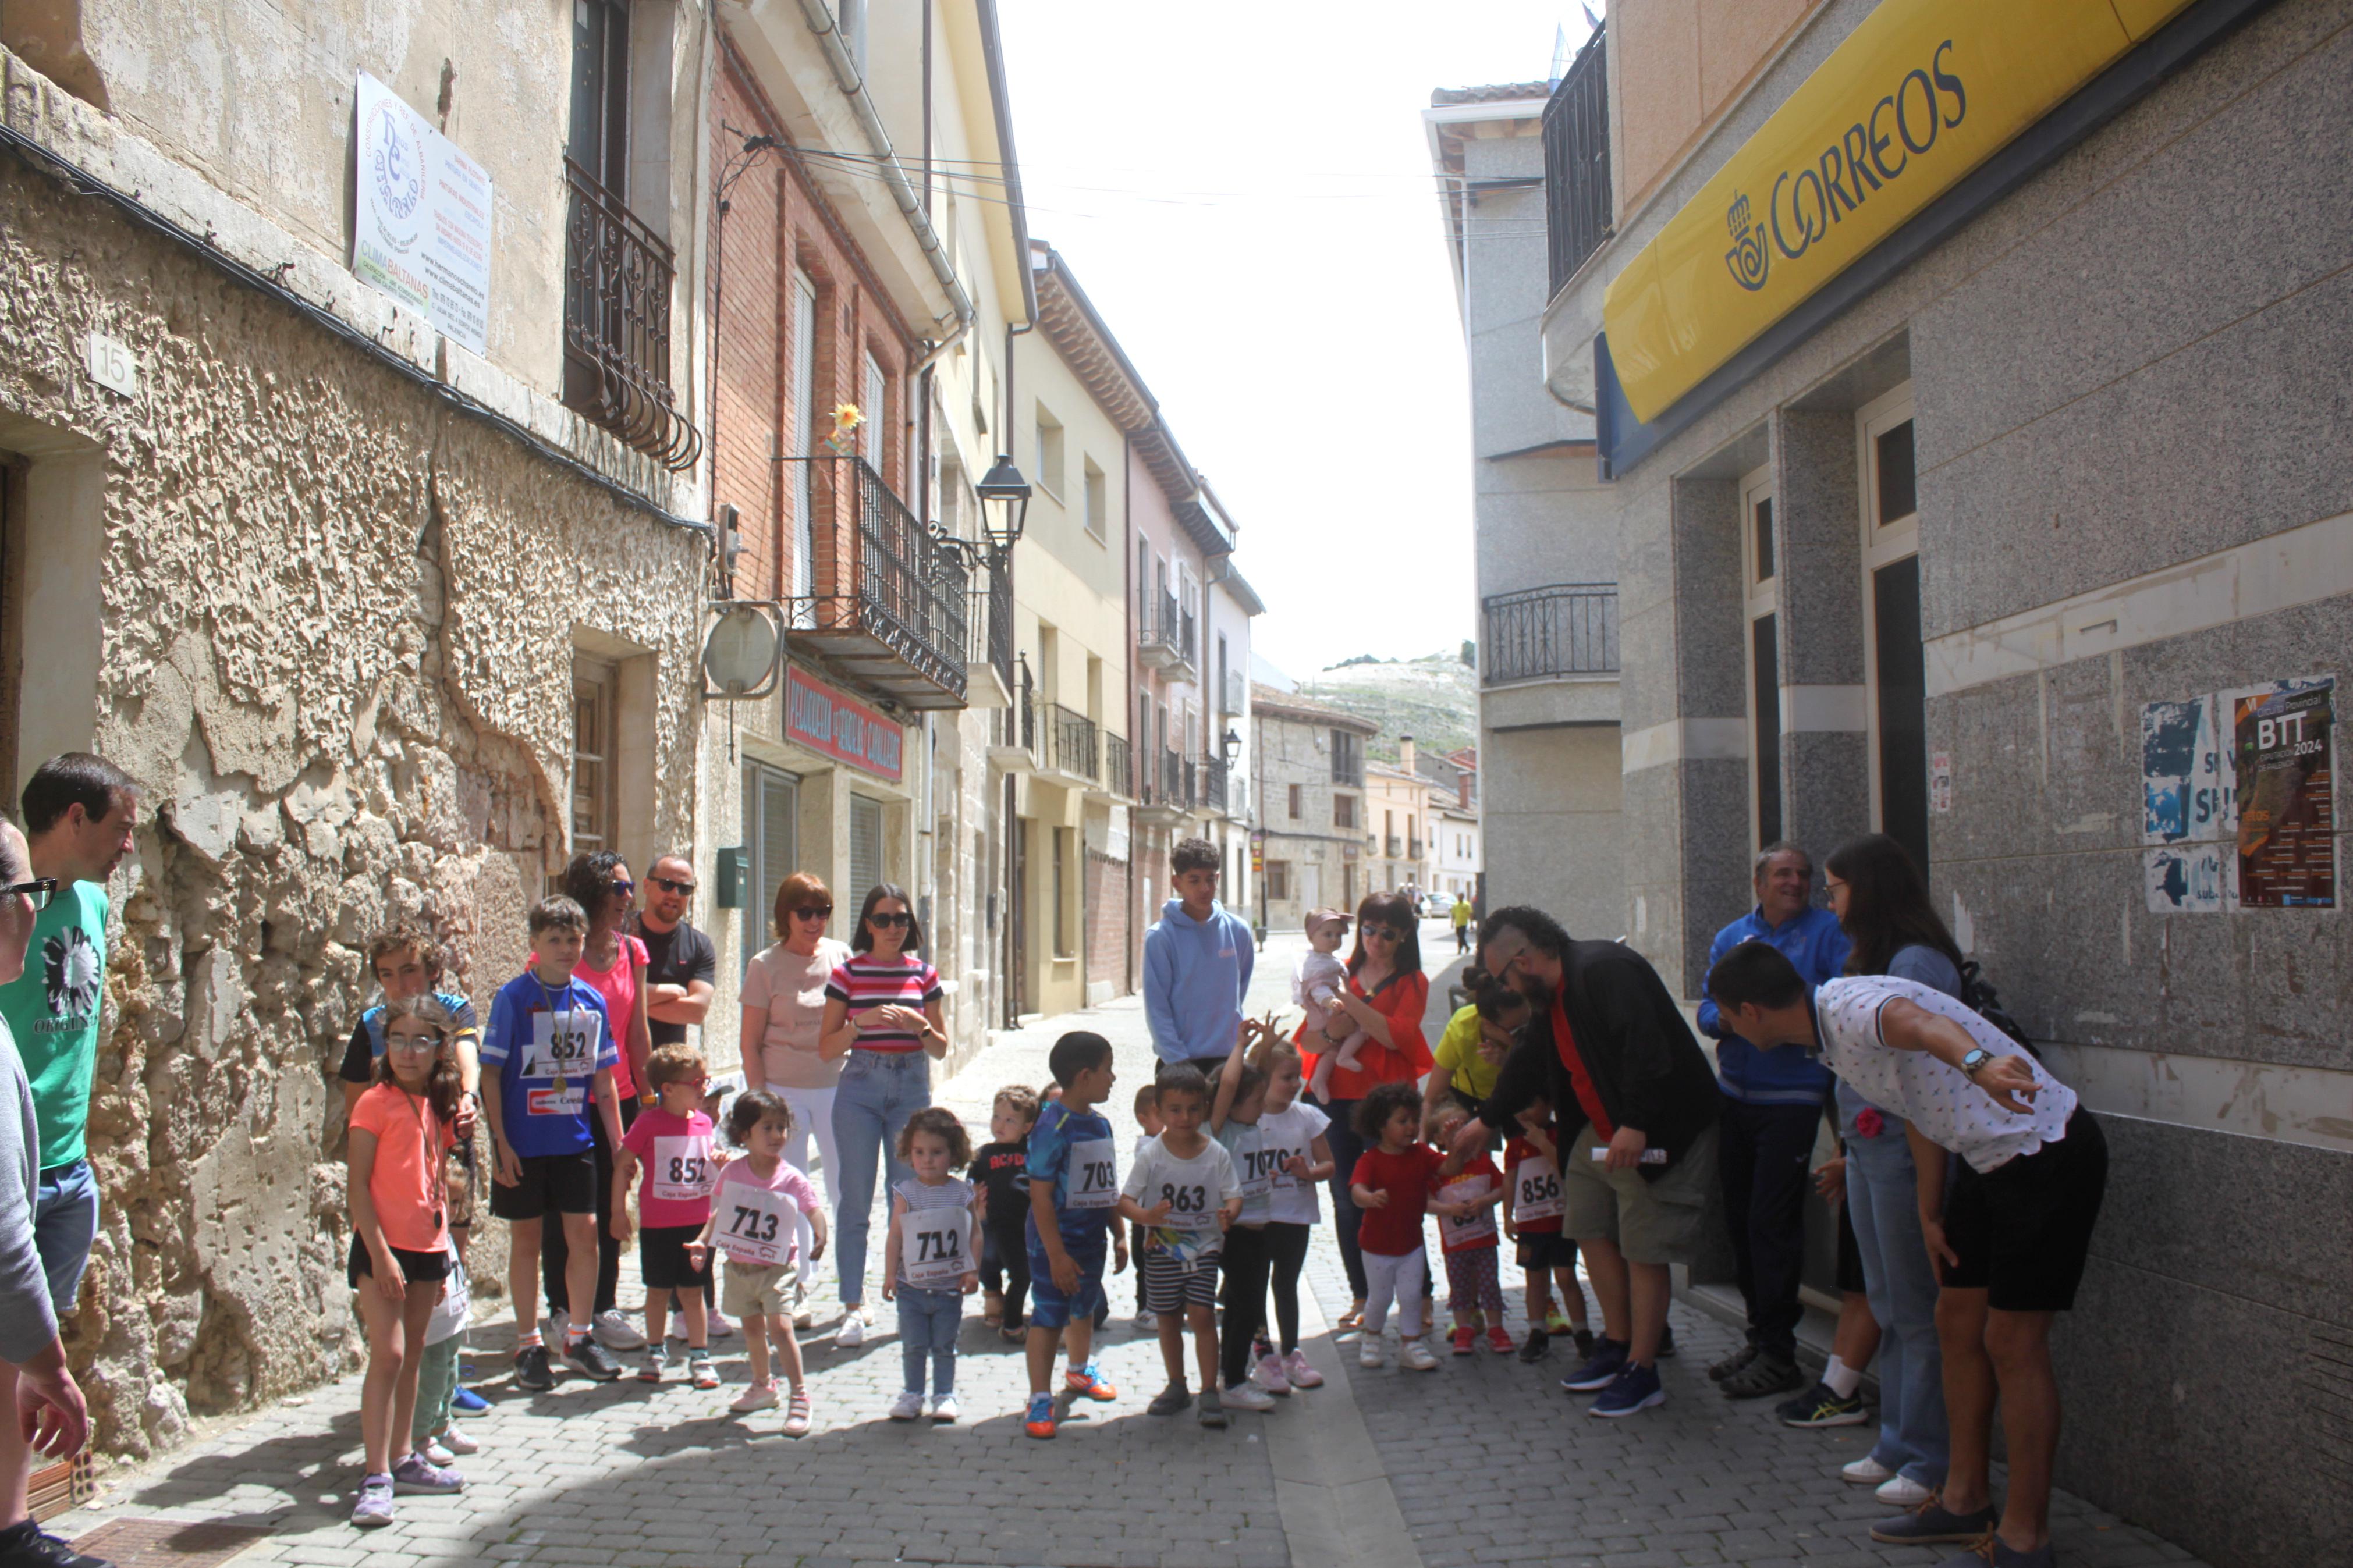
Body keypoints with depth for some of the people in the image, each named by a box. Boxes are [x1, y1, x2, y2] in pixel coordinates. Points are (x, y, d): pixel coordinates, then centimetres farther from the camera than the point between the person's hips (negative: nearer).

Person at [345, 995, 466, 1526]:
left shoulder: (436, 1108, 10)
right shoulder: (375, 1104, -8)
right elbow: (358, 1183, -11)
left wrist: (443, 1253, 16)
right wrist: (379, 1252, -16)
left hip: (427, 1248, 6)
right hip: (383, 1246, -6)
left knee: (412, 1356, 13)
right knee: (388, 1354, -10)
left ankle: (404, 1459, 23)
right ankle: (376, 1478, -7)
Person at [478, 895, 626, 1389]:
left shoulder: (591, 1001, 4)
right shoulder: (514, 997, -7)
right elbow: (491, 1073, -7)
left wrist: (619, 1142, 9)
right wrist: (500, 1141, -12)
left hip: (576, 1141, 3)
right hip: (525, 1143, -3)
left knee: (584, 1233, 4)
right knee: (526, 1238, 7)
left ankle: (578, 1338, 20)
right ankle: (528, 1345, 20)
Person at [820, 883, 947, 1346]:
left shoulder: (923, 974, 7)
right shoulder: (847, 973, 2)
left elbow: (941, 1048, 10)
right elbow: (827, 1046, 1)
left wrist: (919, 1026, -9)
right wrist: (862, 1022, -15)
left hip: (912, 1087, 2)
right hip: (860, 1086, -1)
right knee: (855, 1201, -2)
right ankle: (854, 1308, 4)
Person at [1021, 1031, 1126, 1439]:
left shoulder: (1101, 1124, 4)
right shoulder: (1052, 1128, -21)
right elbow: (1041, 1196, -21)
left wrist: (1118, 1236, 14)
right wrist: (1057, 1254, -22)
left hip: (1091, 1238, 8)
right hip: (1056, 1242, -8)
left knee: (1084, 1308, 24)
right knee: (1048, 1317, -2)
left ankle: (1080, 1371, 46)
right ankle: (1039, 1400, 8)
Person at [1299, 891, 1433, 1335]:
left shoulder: (1412, 982, 3)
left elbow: (1396, 1035, -15)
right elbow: (1305, 1039, 7)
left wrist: (1349, 999, -18)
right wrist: (1331, 1034, -14)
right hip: (1339, 1100, 3)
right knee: (1347, 1203, 7)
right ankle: (1361, 1297, 20)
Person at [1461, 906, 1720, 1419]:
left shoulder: (1606, 971, -20)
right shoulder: (1550, 996, 12)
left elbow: (1645, 1047, -29)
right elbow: (1529, 1065, 25)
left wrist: (1634, 1125, -32)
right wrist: (1485, 1121, 33)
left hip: (1659, 1132, -10)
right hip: (1599, 1133, 10)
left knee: (1644, 1251, -5)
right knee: (1592, 1232, 14)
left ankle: (1642, 1373, 4)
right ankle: (1618, 1345, 28)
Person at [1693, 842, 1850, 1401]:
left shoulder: (1827, 931, -2)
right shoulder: (1731, 937, 12)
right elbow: (1707, 1010, 7)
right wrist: (1729, 1019, -15)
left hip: (1793, 1098, -6)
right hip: (1736, 1097, 6)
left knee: (1772, 1222, -7)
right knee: (1739, 1218, 12)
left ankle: (1778, 1354, 3)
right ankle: (1759, 1332, 26)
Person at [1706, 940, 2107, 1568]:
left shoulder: (1851, 1006, -24)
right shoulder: (1830, 1029, 7)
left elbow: (1915, 1022, -48)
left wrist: (1977, 1062, -69)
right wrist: (1930, 1212, 16)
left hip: (2049, 1155, -10)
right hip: (1991, 1158, 10)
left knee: (2012, 1344, -5)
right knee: (1957, 1320, 14)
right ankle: (1965, 1500, 27)